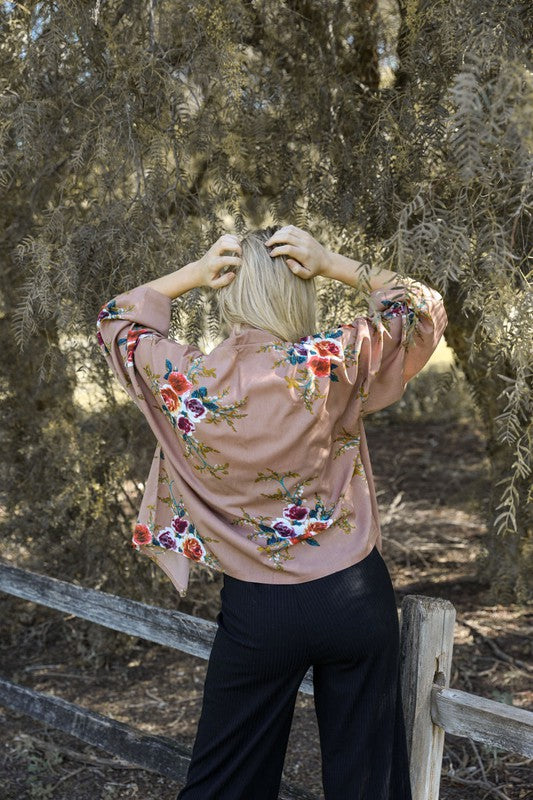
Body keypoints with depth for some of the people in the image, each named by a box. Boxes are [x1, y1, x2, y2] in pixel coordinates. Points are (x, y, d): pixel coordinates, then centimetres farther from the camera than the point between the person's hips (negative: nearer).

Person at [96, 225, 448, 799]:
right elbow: (425, 310, 1)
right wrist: (333, 265, -7)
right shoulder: (334, 363, -16)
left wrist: (194, 272, -4)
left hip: (256, 610, 1)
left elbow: (115, 321, 8)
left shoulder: (185, 380, -14)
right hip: (355, 595, 0)